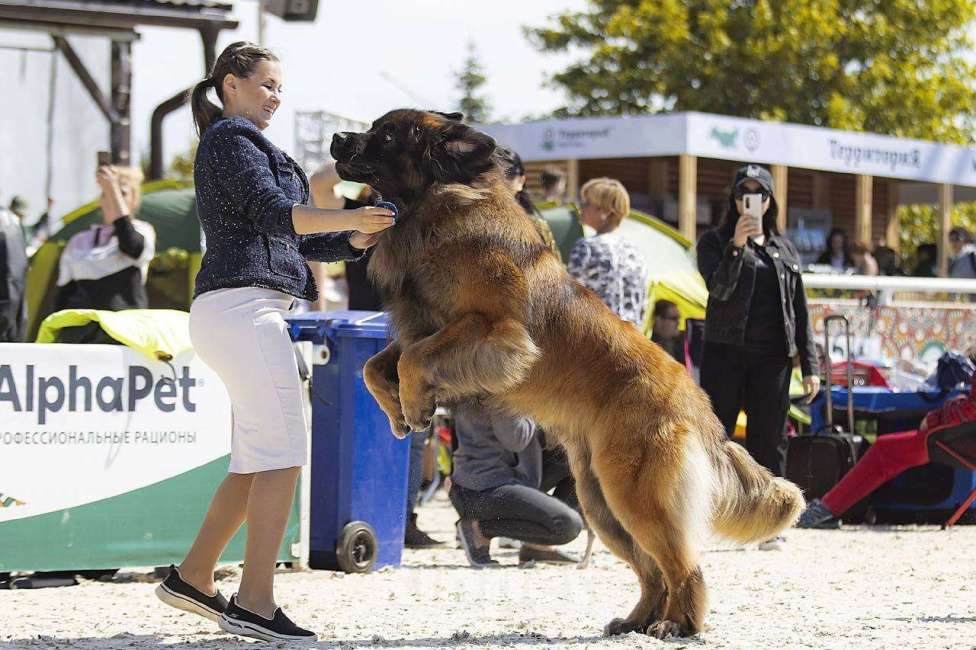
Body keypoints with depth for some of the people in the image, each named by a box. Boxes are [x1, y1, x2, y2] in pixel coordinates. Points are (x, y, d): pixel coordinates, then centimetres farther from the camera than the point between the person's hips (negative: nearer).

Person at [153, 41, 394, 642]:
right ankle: (255, 602, -17)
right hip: (243, 305, -10)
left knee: (256, 461, 12)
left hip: (247, 313, 10)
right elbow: (271, 211, -19)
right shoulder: (230, 141, -3)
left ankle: (193, 578, 18)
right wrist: (348, 218, -32)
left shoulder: (248, 146, 28)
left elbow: (292, 239, 24)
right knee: (283, 452, -14)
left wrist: (352, 241, 8)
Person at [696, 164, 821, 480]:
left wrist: (809, 366, 10)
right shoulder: (715, 242, 5)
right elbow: (718, 288, -12)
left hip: (772, 358, 3)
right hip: (725, 354, -3)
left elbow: (800, 311, 15)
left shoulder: (784, 249, 15)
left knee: (768, 447, 5)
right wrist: (736, 245, -23)